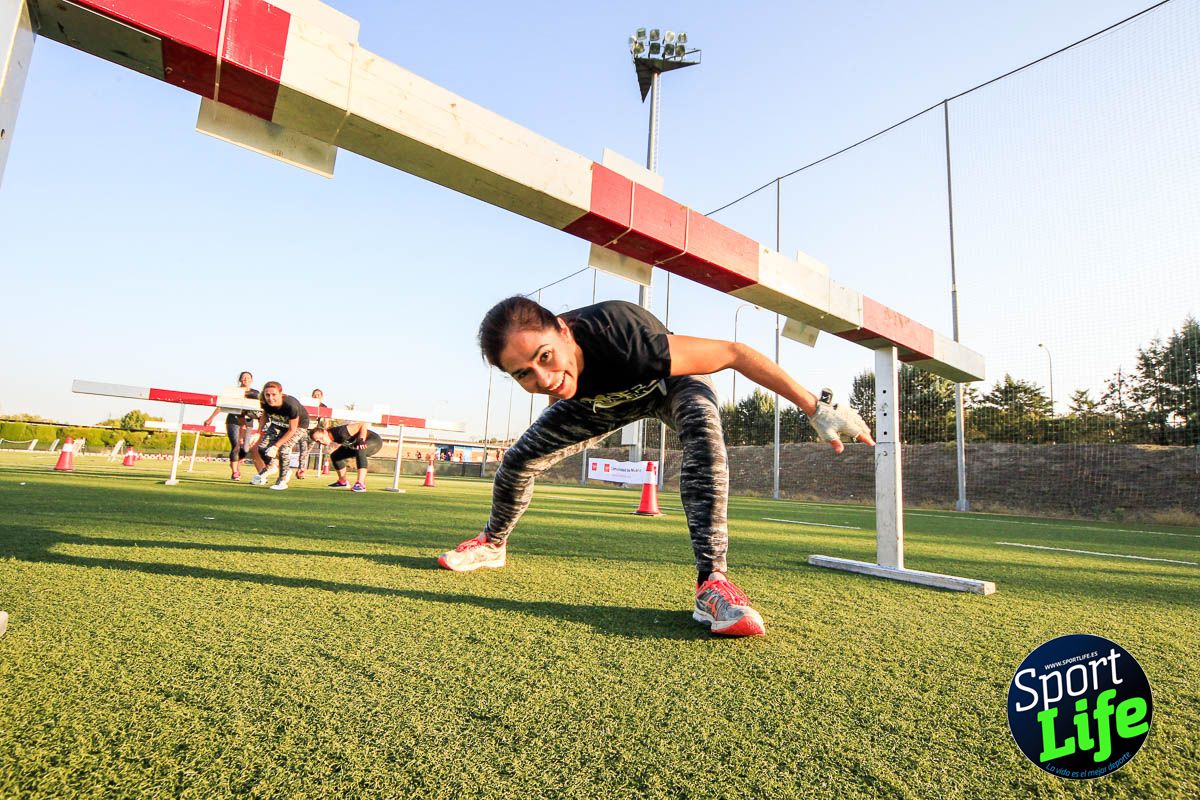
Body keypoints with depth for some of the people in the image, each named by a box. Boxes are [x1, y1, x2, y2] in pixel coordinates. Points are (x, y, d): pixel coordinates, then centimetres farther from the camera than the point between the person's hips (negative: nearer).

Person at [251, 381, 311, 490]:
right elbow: (265, 415, 2)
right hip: (278, 424, 5)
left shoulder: (291, 405, -39)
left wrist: (276, 445, -27)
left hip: (298, 425, -5)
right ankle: (268, 467, 29)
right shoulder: (265, 403, -25)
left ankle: (282, 481, 1)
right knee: (262, 448, -7)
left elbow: (292, 430, -27)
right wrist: (262, 432, 3)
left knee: (284, 449, -21)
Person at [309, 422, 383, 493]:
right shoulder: (332, 436, -9)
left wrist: (361, 440, -40)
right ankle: (342, 482, 31)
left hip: (374, 441, -9)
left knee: (359, 451, -40)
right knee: (335, 456, 11)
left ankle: (361, 484, -44)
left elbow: (363, 425, -32)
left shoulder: (341, 432, -34)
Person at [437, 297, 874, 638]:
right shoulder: (544, 368, -32)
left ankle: (711, 582, -36)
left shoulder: (623, 338, -48)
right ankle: (493, 544, 29)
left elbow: (734, 352, -39)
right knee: (518, 459, -1)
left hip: (670, 379, -3)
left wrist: (816, 408, -36)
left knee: (702, 426, -39)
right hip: (602, 399, 4)